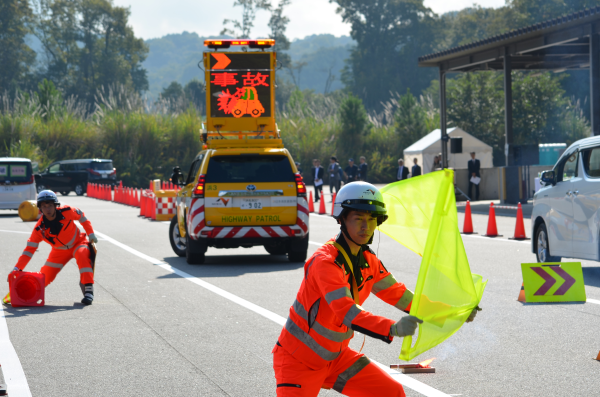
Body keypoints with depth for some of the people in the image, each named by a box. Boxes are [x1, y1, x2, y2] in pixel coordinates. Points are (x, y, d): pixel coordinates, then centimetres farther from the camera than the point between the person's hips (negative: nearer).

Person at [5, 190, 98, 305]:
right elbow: (29, 249, -21)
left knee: (82, 254, -36)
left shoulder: (66, 211, -25)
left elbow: (81, 216, -4)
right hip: (59, 251, 2)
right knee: (44, 278, -3)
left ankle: (88, 290, -35)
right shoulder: (39, 228, -22)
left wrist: (91, 234, -7)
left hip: (78, 242, -2)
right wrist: (17, 268, -30)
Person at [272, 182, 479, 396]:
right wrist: (393, 328, -52)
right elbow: (346, 311, -38)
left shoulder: (368, 261, 1)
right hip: (298, 359, -8)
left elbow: (399, 295, 10)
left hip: (336, 356, 8)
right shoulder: (325, 262, -26)